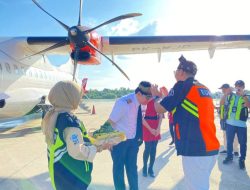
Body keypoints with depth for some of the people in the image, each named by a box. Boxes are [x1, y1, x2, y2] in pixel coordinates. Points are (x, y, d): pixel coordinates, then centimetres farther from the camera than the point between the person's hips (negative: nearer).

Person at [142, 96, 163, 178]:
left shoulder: (158, 99, 6)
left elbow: (160, 114, 6)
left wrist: (158, 128, -4)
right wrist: (150, 129, -11)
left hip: (156, 126, 5)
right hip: (147, 125, -5)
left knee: (154, 148, 7)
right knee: (148, 148, -3)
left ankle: (150, 169, 23)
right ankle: (145, 167, 20)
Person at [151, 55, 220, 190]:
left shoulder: (182, 85, -8)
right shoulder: (204, 88, 16)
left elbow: (159, 109, -5)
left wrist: (155, 95, 15)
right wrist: (167, 96, 31)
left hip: (195, 150, -9)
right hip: (211, 148, 9)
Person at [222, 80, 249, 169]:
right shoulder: (231, 96, 8)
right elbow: (222, 103, -2)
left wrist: (243, 94, -21)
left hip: (241, 124, -2)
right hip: (230, 123, 2)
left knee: (242, 143, 5)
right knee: (229, 141, 12)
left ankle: (242, 160, 19)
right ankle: (229, 156, 27)